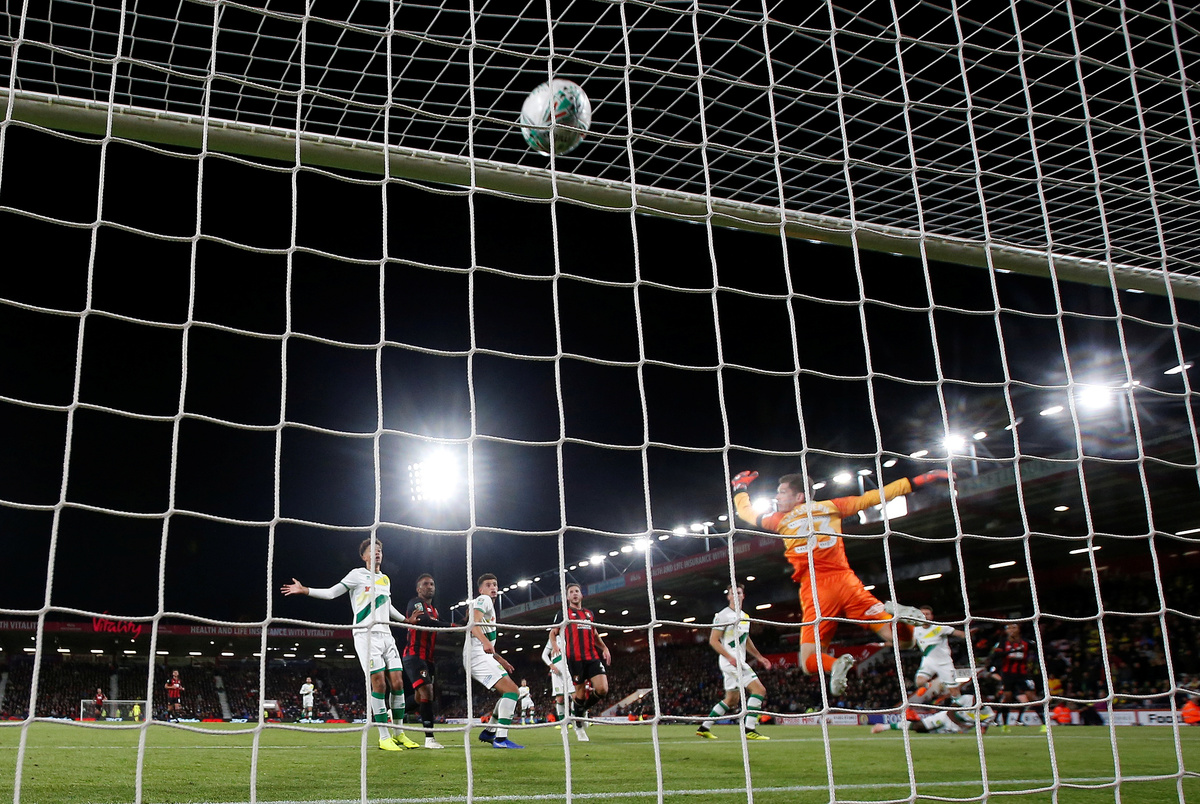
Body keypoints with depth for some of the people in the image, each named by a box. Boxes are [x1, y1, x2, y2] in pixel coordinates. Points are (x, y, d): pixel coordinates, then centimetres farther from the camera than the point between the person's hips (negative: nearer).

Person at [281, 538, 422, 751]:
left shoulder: (386, 579, 20)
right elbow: (331, 593, 0)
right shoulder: (358, 574, 3)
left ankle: (399, 734, 9)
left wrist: (407, 620, 38)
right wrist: (304, 590, -9)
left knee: (397, 682, -1)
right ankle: (384, 737, -10)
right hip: (366, 635, -6)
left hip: (386, 635, 6)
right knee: (379, 683, -14)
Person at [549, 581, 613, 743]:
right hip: (575, 658, -4)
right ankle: (578, 725, 18)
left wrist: (604, 648, 13)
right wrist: (554, 645, -13)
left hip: (593, 656, 4)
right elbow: (553, 633, 8)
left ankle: (583, 708, 19)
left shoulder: (589, 614, 22)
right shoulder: (563, 614, 10)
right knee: (580, 691, -4)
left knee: (602, 689, -11)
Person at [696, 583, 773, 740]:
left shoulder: (745, 617, 16)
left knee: (732, 699, 14)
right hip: (730, 661, -9)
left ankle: (704, 728, 21)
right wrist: (730, 657, -22)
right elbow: (713, 640, -12)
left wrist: (759, 657, 22)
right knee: (759, 689, -18)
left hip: (739, 661, 9)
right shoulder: (723, 615, -9)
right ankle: (750, 729, -20)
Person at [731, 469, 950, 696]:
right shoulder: (831, 506, 16)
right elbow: (872, 498, 20)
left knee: (809, 663, 1)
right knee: (900, 639, 3)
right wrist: (916, 482, 28)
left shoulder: (781, 519, 14)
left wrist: (740, 488, 49)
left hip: (814, 591, -1)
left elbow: (746, 512, 30)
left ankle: (835, 665, -32)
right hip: (844, 581, 2)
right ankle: (893, 613, -30)